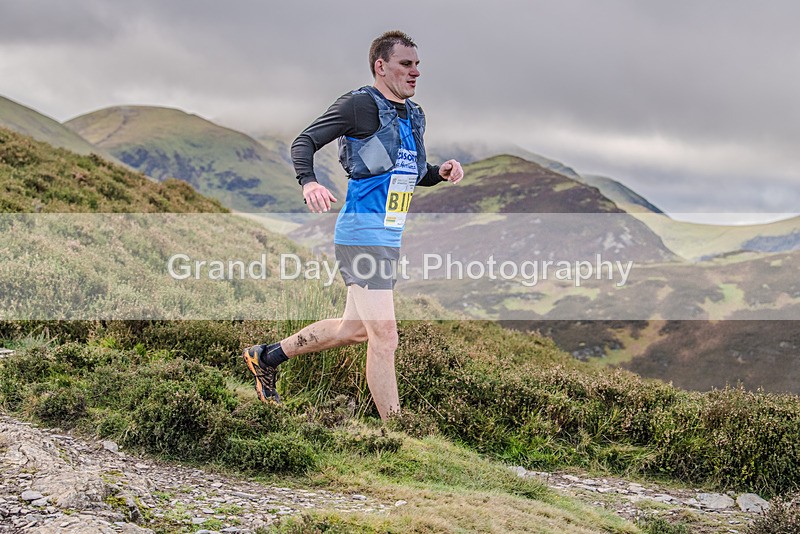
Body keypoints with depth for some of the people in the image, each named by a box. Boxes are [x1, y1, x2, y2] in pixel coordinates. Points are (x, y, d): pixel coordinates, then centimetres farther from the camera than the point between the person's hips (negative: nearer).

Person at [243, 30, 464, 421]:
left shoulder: (414, 116, 14)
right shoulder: (361, 104, -10)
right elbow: (304, 142, -10)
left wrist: (440, 172, 4)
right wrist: (309, 182, -28)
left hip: (390, 241, 9)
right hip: (362, 237, -9)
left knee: (354, 329, 18)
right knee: (384, 337, -9)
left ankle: (266, 357, 34)